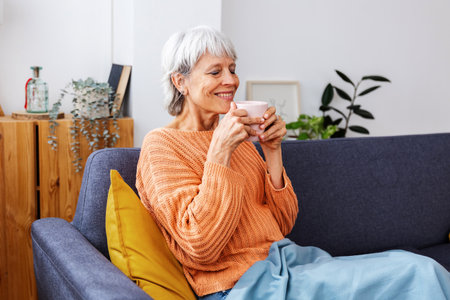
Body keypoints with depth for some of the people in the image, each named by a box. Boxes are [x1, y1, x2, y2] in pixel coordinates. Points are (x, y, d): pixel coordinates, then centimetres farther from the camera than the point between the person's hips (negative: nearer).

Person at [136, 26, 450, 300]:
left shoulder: (238, 139, 16)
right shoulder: (162, 144, -4)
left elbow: (282, 224, 11)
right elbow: (200, 248, -16)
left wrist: (273, 150, -1)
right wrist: (219, 150, -18)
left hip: (292, 257, 7)